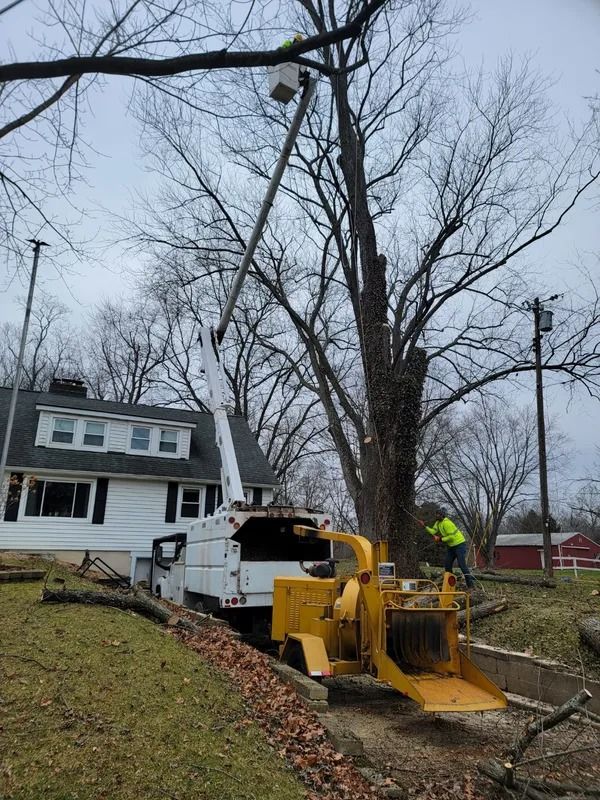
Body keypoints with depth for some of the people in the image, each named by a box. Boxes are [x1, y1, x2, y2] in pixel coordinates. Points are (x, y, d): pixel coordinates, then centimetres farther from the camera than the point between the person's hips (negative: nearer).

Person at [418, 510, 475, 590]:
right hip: (451, 546, 10)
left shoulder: (446, 523, -24)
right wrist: (424, 526, -10)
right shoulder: (438, 523, 6)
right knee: (447, 565, 9)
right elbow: (433, 531, -3)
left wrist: (441, 539, -20)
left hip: (459, 544, -10)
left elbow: (451, 536, -27)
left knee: (462, 565, -13)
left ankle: (471, 584, -8)